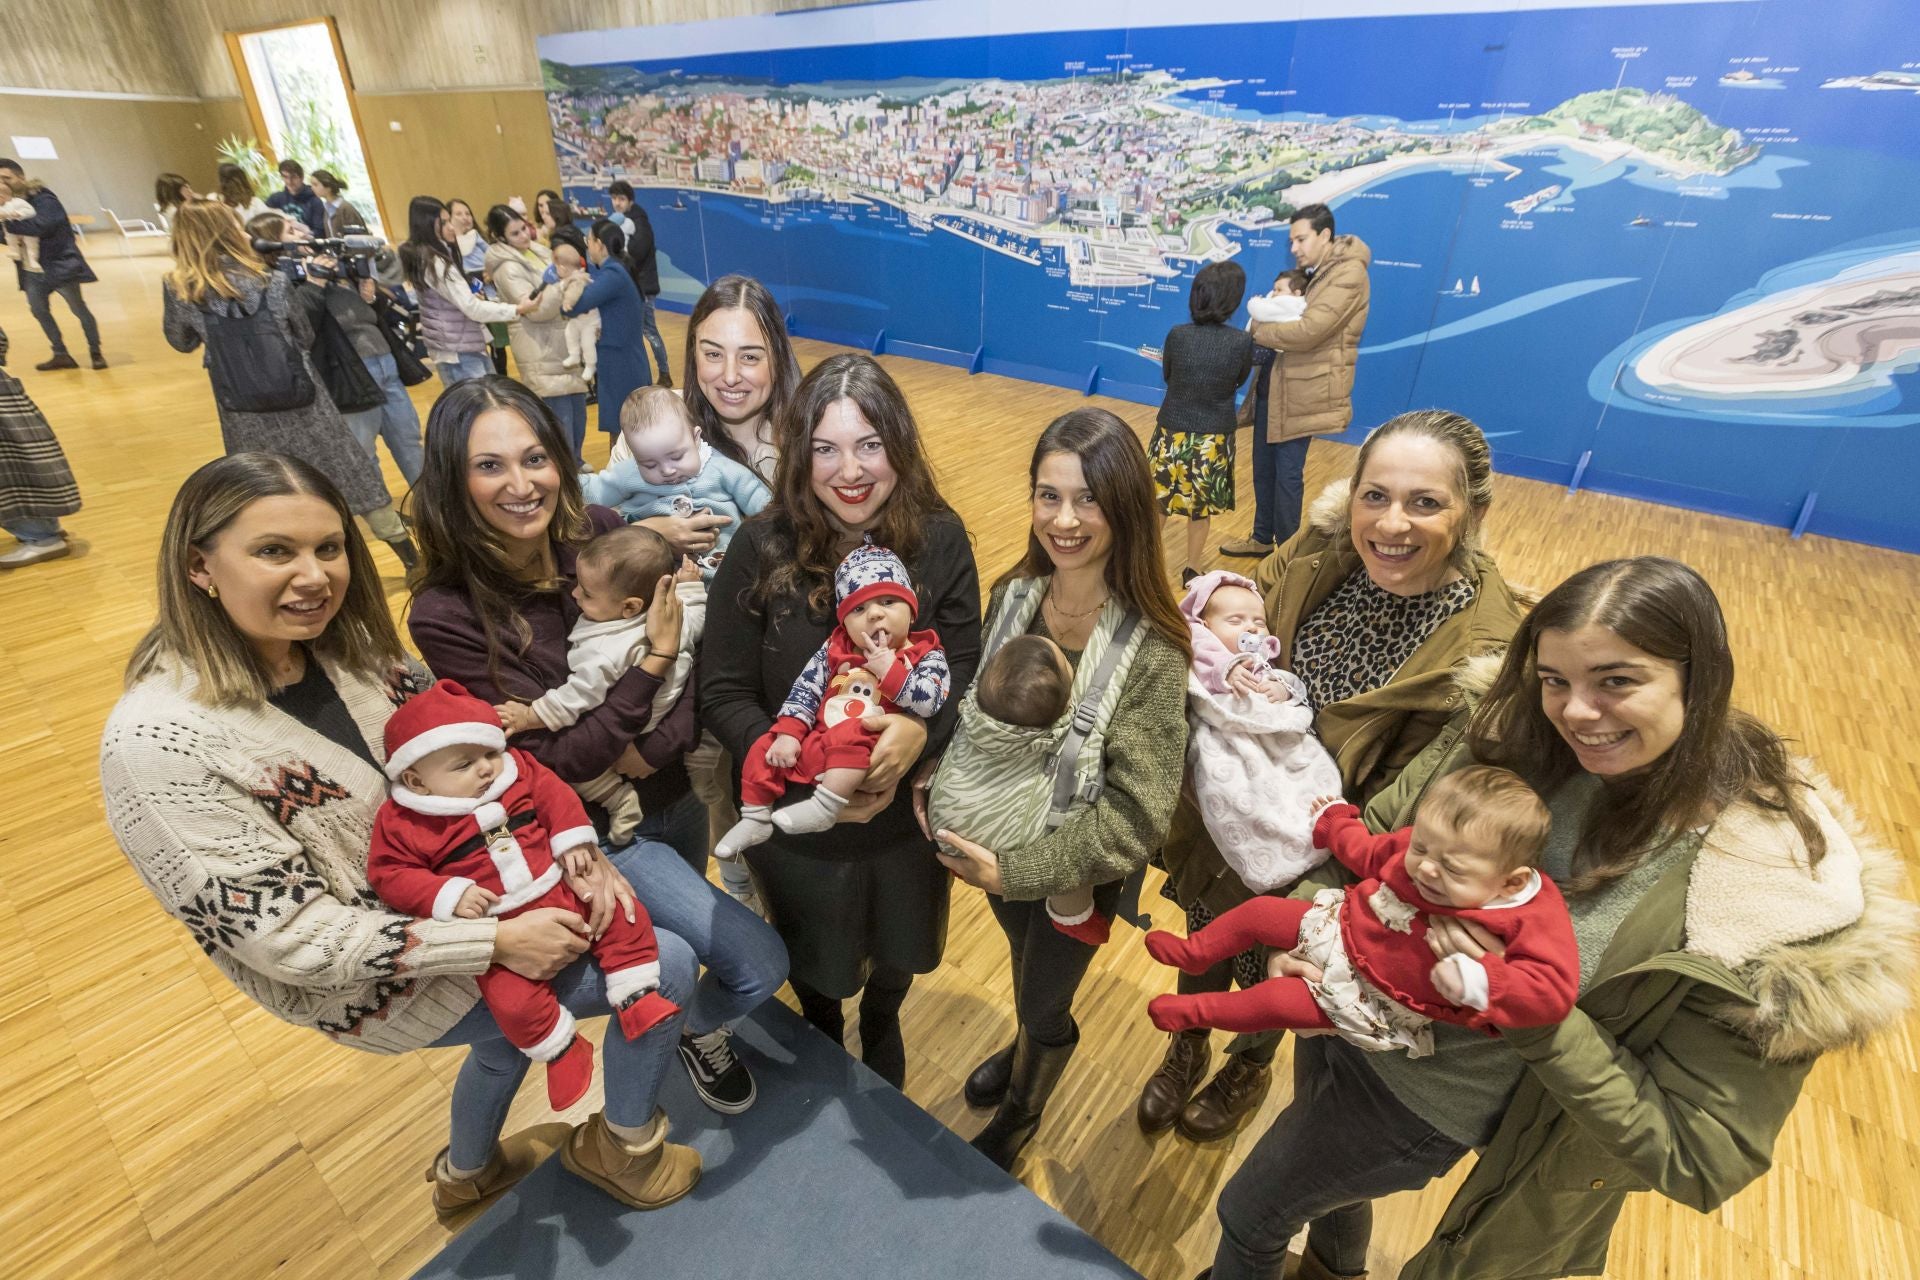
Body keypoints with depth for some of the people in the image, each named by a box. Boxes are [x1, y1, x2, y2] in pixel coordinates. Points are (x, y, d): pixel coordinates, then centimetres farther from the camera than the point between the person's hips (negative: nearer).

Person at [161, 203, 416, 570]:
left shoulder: (178, 290, -4)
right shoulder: (272, 281, -9)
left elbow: (182, 343, 12)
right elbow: (306, 338, 2)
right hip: (299, 397, -1)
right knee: (350, 471, 8)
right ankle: (411, 555, 14)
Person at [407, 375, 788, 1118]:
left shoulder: (601, 532, -13)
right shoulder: (446, 614, -22)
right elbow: (555, 763, -21)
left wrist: (662, 741, -24)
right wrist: (654, 661, -27)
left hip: (669, 792, 5)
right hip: (593, 829, -4)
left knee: (682, 938, 26)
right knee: (759, 964, -5)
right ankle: (697, 1028, 27)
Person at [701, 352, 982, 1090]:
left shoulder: (939, 540, -14)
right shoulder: (761, 548, -17)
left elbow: (965, 671, -12)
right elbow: (723, 694, -14)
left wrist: (921, 731, -33)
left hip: (911, 811, 1)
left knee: (896, 953, 29)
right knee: (815, 964, 28)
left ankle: (880, 1025, 65)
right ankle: (821, 1035, 65)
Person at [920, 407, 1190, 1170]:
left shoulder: (1149, 650, -29)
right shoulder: (1014, 593, -14)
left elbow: (1140, 812, -26)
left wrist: (1016, 871, -26)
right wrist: (937, 779, -15)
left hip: (1078, 870, -4)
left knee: (1045, 1001, 23)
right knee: (1024, 963, 32)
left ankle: (1018, 1117, 56)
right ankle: (1027, 1047, 67)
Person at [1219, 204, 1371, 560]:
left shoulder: (1348, 273, -14)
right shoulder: (1312, 272, 16)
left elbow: (1308, 331, -23)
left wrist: (1257, 331, -11)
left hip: (1306, 389, -9)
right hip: (1277, 383, 9)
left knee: (1287, 471, -1)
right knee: (1264, 465, 14)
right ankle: (1262, 538, 30)